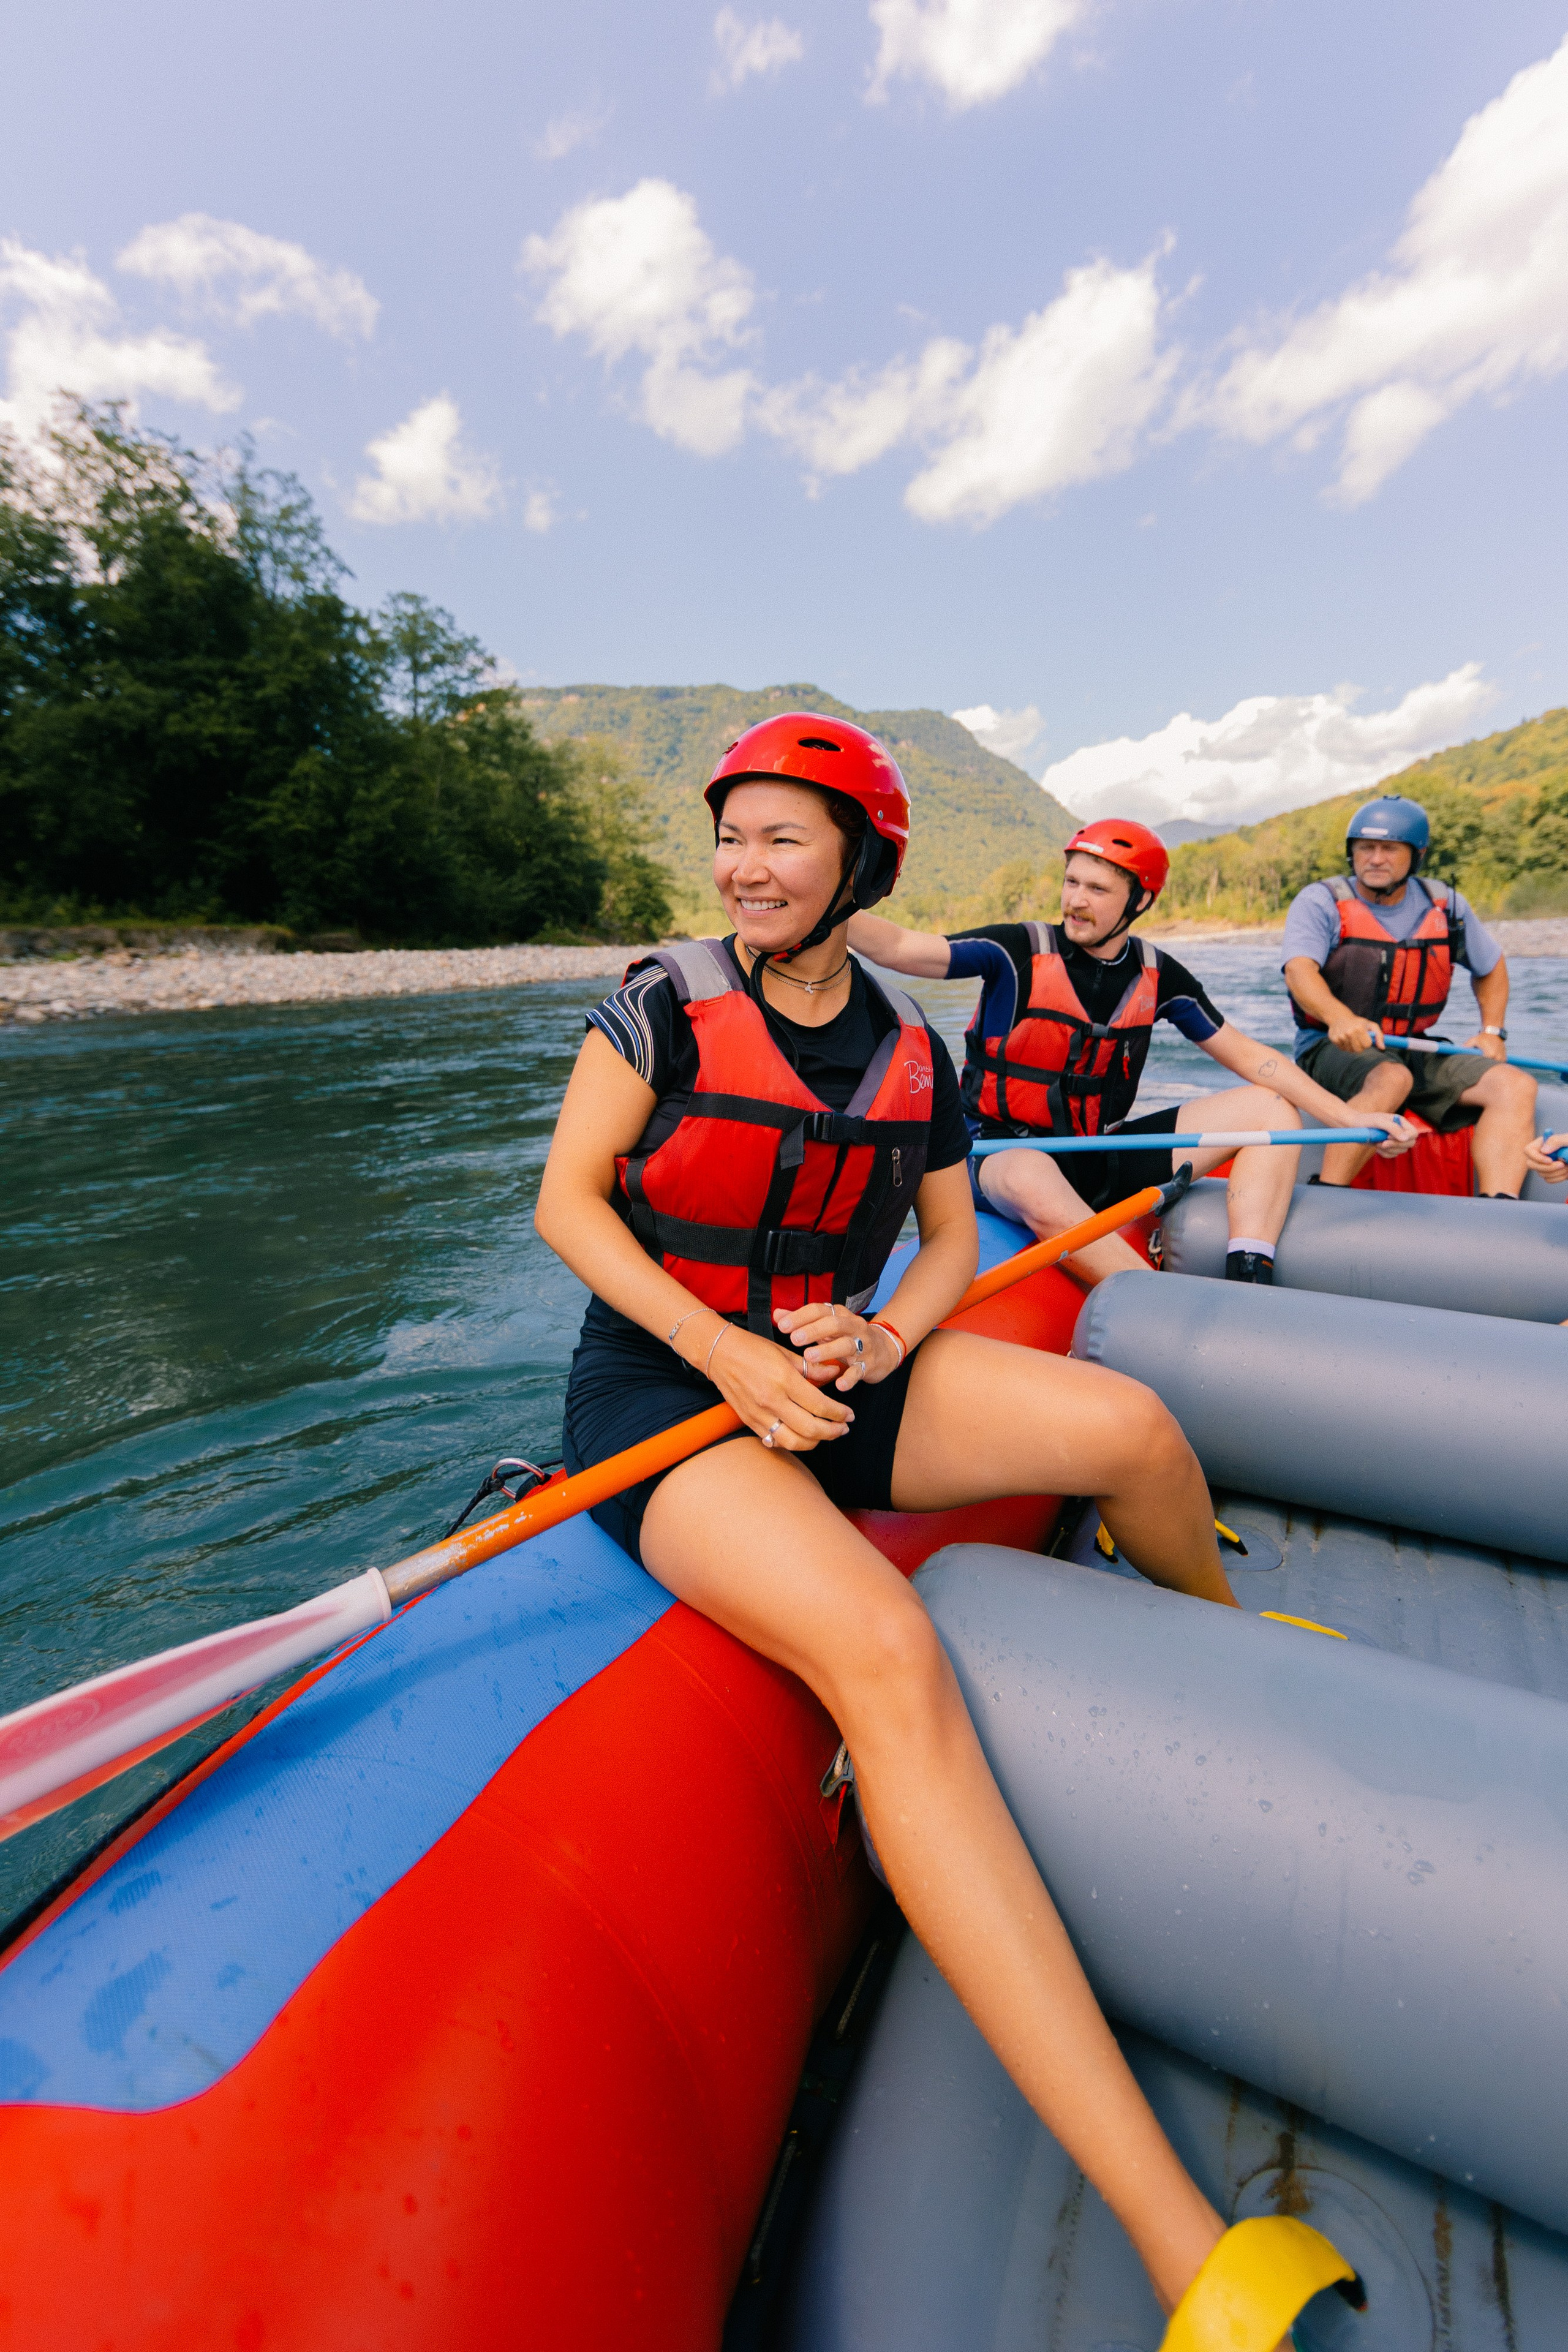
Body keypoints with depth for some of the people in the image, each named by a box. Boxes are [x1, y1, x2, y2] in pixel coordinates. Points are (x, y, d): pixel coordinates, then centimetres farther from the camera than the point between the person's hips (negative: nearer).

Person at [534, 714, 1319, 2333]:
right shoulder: (665, 1004, -5)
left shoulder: (912, 1056, 5)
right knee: (883, 1652, -31)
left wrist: (880, 1339, -10)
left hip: (831, 1376, 4)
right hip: (663, 1387, -3)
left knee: (1129, 1425, -11)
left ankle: (1228, 1653, 25)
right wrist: (725, 1353, -18)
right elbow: (567, 1200, -7)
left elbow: (950, 1241, 12)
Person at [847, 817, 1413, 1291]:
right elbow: (899, 948, -18)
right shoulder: (1018, 952, -8)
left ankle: (1247, 1284, -21)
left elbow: (1246, 1054, 9)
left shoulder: (1157, 975, 5)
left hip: (1102, 1156, 6)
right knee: (1033, 1180, -43)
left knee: (1271, 1109, -3)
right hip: (1006, 1151, -5)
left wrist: (1349, 1118, 3)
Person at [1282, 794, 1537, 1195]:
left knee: (1517, 1086, -14)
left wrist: (1493, 1031, 13)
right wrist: (1339, 1017, -44)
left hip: (1413, 1051, 6)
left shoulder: (1445, 906, 10)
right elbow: (1299, 970, -24)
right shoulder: (1320, 901, -5)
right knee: (1392, 1078, -37)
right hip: (1332, 1049, -6)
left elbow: (1490, 967, 27)